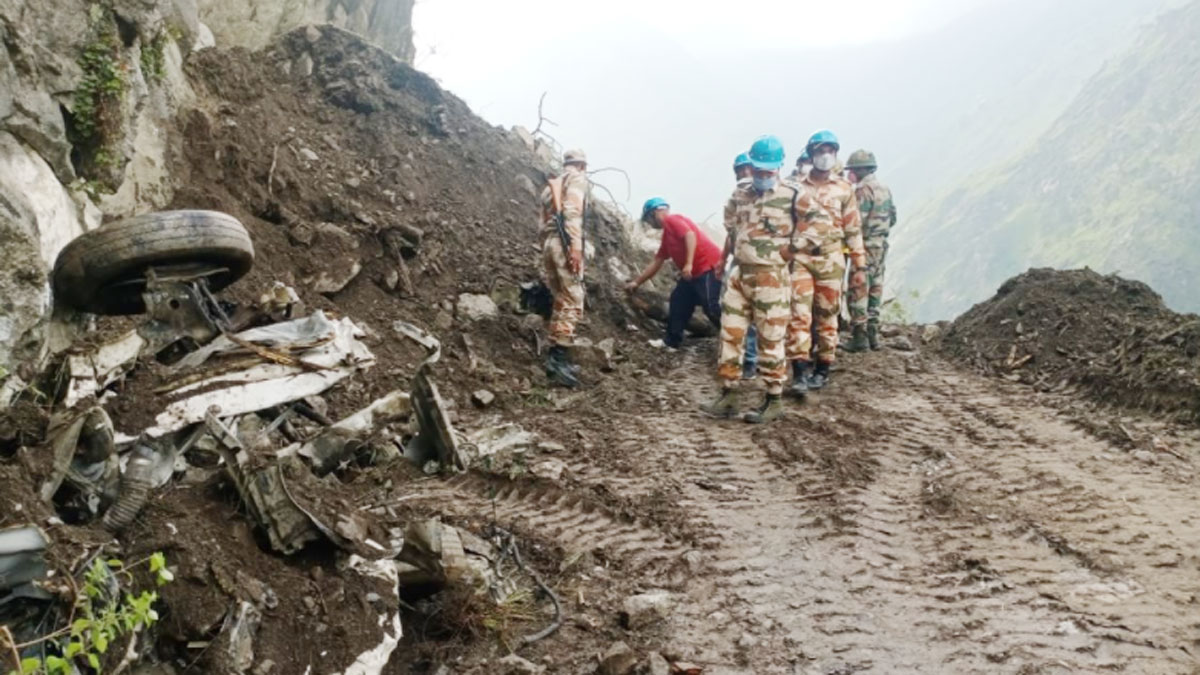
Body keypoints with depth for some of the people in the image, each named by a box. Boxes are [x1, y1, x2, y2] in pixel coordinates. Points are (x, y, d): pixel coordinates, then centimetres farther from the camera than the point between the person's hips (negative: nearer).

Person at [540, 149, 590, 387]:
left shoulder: (551, 185, 27)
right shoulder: (577, 178, 2)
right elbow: (572, 211, -15)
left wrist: (546, 253, 22)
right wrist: (575, 245, -22)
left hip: (549, 243, 9)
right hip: (565, 243, -9)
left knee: (561, 301, 12)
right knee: (572, 303, -11)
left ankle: (555, 356, 12)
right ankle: (559, 358, -18)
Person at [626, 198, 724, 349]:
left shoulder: (672, 220, -5)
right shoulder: (667, 234, 24)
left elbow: (690, 235, -22)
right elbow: (656, 262, 28)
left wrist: (688, 264, -30)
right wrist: (637, 282, 29)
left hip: (708, 267, -11)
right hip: (694, 272, 11)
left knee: (711, 308, -15)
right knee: (678, 301, 13)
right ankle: (671, 342, 20)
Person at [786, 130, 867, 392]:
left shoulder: (844, 190, 7)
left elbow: (853, 230, 8)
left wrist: (860, 266, 5)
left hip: (831, 260, 1)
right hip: (801, 258, -1)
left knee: (827, 317, 7)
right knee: (799, 314, -10)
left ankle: (822, 370, 18)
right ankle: (800, 372, -10)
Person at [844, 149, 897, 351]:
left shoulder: (863, 191, -15)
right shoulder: (884, 189, 13)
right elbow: (892, 217, 18)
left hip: (866, 245, -9)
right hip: (881, 244, 9)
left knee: (858, 290, -5)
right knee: (875, 289, 13)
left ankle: (860, 337, -5)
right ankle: (873, 334, 18)